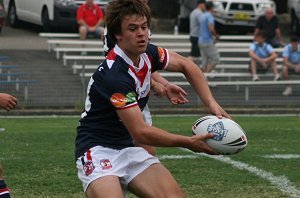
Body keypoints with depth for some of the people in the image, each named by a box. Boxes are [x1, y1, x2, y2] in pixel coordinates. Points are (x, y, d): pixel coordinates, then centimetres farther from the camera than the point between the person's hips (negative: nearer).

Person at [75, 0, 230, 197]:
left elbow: (186, 65, 16)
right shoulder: (114, 75, -25)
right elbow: (140, 133, -25)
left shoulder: (147, 53, -1)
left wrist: (211, 103, 3)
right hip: (98, 150, -7)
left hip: (129, 148, 8)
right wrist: (188, 142, -19)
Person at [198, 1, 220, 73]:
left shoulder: (203, 16, 14)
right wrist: (216, 36, -7)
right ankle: (206, 74, -14)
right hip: (208, 42, -9)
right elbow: (211, 29, -24)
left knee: (205, 61, 9)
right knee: (215, 59, -4)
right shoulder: (210, 17, -13)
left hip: (201, 41, 9)